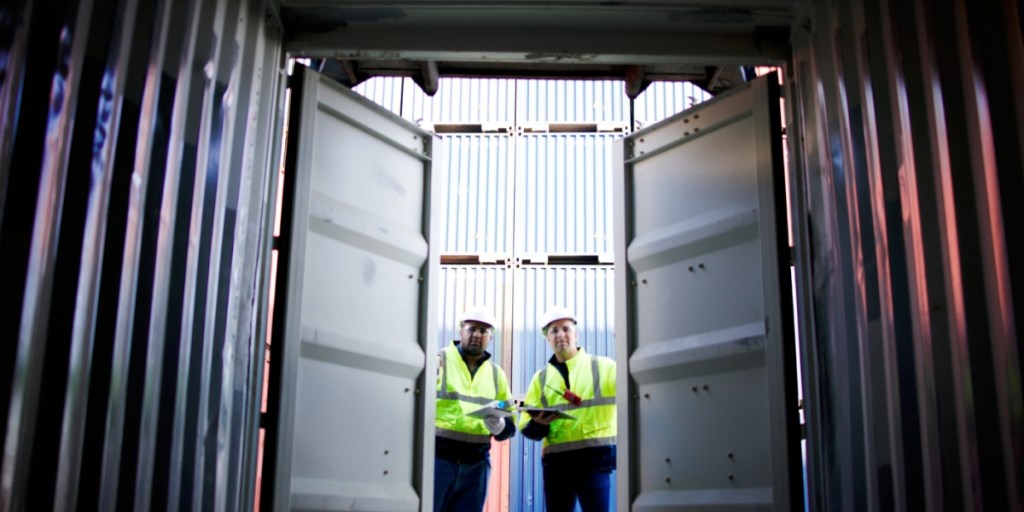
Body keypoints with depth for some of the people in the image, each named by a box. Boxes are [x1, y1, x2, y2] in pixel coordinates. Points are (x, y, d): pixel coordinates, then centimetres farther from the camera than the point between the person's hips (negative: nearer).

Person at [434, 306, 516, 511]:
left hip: (476, 463, 4)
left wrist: (499, 425, -7)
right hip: (437, 456, -4)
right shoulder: (438, 360, 3)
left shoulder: (497, 374, 16)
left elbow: (509, 426, 14)